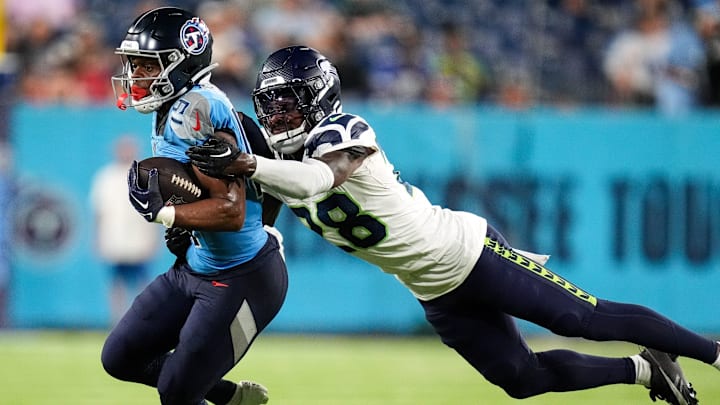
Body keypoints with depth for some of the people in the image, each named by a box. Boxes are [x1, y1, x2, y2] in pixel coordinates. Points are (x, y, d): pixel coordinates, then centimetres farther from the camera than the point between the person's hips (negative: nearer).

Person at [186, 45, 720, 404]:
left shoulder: (343, 132, -21)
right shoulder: (287, 162, 4)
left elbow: (319, 180, -40)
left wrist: (245, 164, -53)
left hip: (468, 252, -8)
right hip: (439, 296, 8)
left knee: (587, 319, -5)